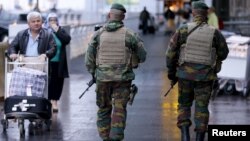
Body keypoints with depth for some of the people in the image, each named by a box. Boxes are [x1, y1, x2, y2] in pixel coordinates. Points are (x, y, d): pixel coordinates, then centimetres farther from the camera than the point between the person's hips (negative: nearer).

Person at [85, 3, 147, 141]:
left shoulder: (98, 34, -2)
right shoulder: (129, 34, -6)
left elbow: (89, 58, 0)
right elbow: (142, 56, 1)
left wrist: (93, 73, 15)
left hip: (102, 78, 2)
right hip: (123, 78, -1)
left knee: (104, 109, 15)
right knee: (119, 110, 1)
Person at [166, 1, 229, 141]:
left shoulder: (183, 30, -6)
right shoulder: (214, 32, -6)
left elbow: (171, 53, -5)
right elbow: (223, 53, 7)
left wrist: (172, 74, 7)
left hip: (185, 74, 0)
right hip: (205, 77, 0)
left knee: (184, 105, 16)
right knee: (201, 108, 8)